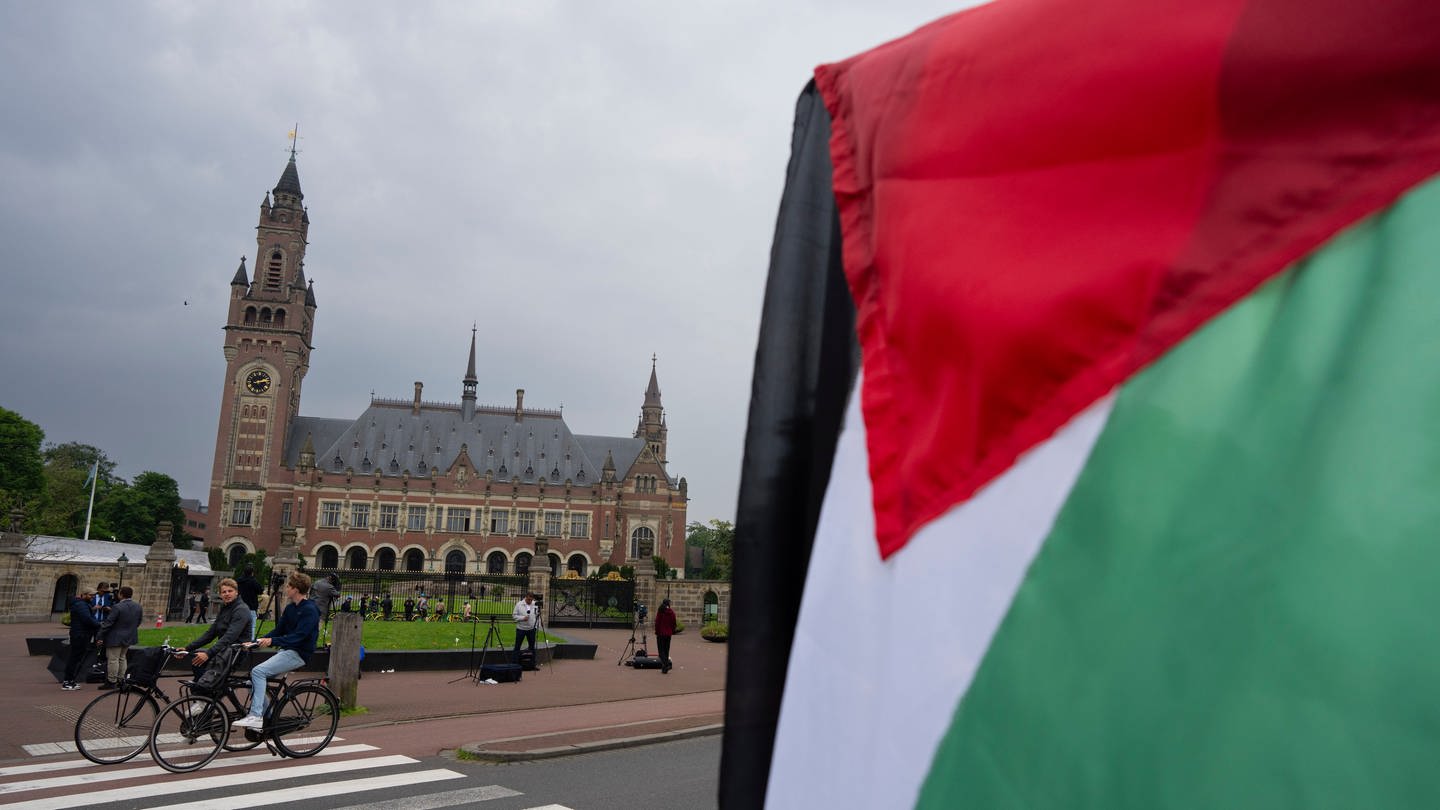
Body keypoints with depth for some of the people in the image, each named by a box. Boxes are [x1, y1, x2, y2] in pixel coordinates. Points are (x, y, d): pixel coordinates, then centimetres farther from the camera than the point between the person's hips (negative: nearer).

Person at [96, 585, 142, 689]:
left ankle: (111, 682, 6)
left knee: (113, 659, 1)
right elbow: (138, 622, 10)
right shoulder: (138, 606, 2)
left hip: (116, 637, -7)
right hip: (129, 637, 8)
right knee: (122, 658, 19)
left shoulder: (117, 607, -20)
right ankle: (120, 680, 25)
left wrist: (101, 637, -10)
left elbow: (108, 623, -17)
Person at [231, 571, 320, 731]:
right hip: (286, 651, 9)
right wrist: (254, 642, 3)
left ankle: (255, 716, -22)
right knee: (254, 679, 1)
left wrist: (272, 641, -32)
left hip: (298, 654, -9)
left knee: (258, 671, -22)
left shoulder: (310, 610, -14)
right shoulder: (290, 608, 14)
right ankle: (267, 718, 9)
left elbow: (298, 636, -23)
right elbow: (278, 631, 14)